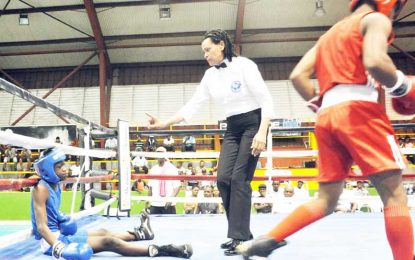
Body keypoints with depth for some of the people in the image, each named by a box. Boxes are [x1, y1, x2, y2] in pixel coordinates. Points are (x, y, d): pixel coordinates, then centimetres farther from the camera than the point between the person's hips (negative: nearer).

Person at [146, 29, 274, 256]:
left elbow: (266, 100, -14)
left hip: (253, 124, -6)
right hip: (232, 129, 6)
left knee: (239, 178, -13)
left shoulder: (244, 65, -11)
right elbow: (193, 105, 5)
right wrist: (164, 123, -4)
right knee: (224, 178, -5)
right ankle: (242, 232, 9)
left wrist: (262, 132, -25)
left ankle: (239, 237, -5)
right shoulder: (210, 76, 7)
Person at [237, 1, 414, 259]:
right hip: (359, 109, -7)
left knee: (326, 200, 10)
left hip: (327, 117, 7)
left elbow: (298, 75, 17)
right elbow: (374, 61, -15)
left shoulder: (329, 34, 29)